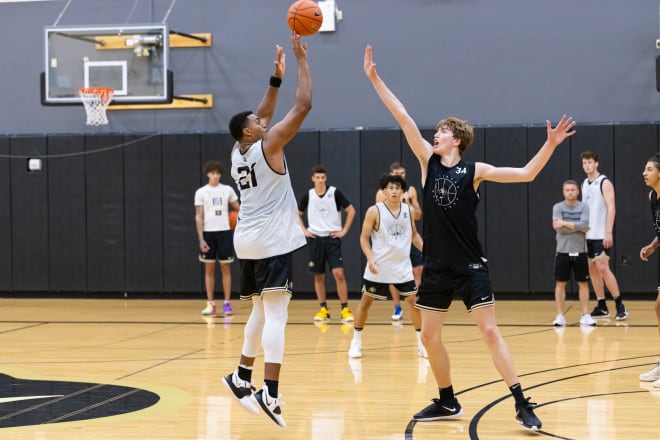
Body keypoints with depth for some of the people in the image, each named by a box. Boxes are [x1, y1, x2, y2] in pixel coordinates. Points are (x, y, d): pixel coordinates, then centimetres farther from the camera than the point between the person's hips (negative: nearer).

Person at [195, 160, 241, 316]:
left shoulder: (228, 190, 5)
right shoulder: (201, 192, 1)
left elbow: (238, 208, 12)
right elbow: (198, 217, -1)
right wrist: (201, 239, -8)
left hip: (224, 232, 1)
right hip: (208, 233, -1)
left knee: (226, 268, 1)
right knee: (209, 269, 3)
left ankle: (227, 304, 4)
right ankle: (210, 304, 8)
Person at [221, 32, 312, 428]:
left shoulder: (239, 152, 13)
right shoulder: (268, 146, -7)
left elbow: (263, 116, 29)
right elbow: (304, 105, -10)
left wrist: (276, 78, 25)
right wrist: (302, 59, -3)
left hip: (249, 241, 8)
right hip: (272, 240, -8)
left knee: (263, 310, 21)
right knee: (276, 314, -13)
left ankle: (242, 378, 26)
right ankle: (271, 393, -21)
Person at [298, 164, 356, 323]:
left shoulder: (335, 193, -4)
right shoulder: (308, 195, 3)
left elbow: (351, 210, 1)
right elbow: (298, 214, 18)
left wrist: (344, 231, -3)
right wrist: (304, 230, 6)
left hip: (332, 238, -2)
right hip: (315, 239, 2)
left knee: (339, 273, -12)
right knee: (318, 275, 6)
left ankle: (345, 309, -7)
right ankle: (323, 309, 15)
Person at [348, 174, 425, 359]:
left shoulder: (409, 210, 2)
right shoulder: (374, 211, -10)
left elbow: (414, 234, 17)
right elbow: (364, 238, -5)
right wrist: (370, 258, -20)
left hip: (403, 266, 3)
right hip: (379, 267, -3)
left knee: (414, 301, -2)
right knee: (366, 301, 6)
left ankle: (422, 343, 9)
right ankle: (356, 342, 20)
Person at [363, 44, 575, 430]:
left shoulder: (475, 170, -3)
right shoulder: (429, 161, 5)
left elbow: (525, 174, -8)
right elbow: (403, 117, 0)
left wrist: (550, 145, -21)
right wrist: (374, 78, -2)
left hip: (470, 265, -4)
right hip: (437, 266, 4)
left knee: (490, 331, -8)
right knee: (430, 338, 8)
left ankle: (522, 405, -4)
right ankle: (448, 403, 25)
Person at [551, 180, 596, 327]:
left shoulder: (584, 207, 0)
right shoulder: (558, 207, -1)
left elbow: (584, 225, -16)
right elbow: (558, 227, -15)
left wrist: (565, 223, -16)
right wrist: (578, 227, -11)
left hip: (580, 251, 1)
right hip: (563, 251, -1)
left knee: (583, 283, 4)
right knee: (560, 283, 0)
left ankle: (585, 315, 10)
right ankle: (560, 316, 5)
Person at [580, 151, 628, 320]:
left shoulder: (604, 182, -8)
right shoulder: (585, 184, 14)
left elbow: (611, 208, -14)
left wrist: (609, 233, -21)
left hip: (601, 235, -8)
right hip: (587, 235, 8)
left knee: (602, 268, -12)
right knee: (592, 269, 7)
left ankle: (620, 305, -6)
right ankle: (602, 307, 12)